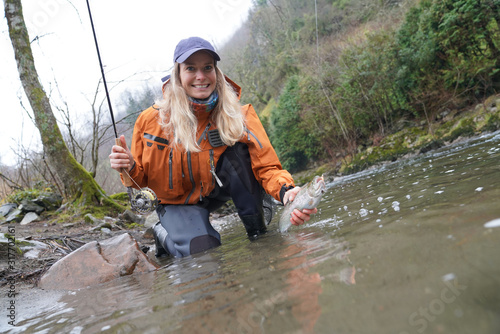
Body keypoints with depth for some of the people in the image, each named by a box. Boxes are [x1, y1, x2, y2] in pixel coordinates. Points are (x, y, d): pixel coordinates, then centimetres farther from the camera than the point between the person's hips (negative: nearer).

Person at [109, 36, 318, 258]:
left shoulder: (239, 115, -19)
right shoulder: (151, 119, -17)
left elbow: (266, 166, -24)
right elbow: (141, 178, -4)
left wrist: (285, 190, -46)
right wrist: (129, 168, -28)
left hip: (216, 189, 1)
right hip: (177, 204, 0)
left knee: (238, 147, -28)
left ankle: (258, 231, -15)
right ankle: (165, 234, 7)